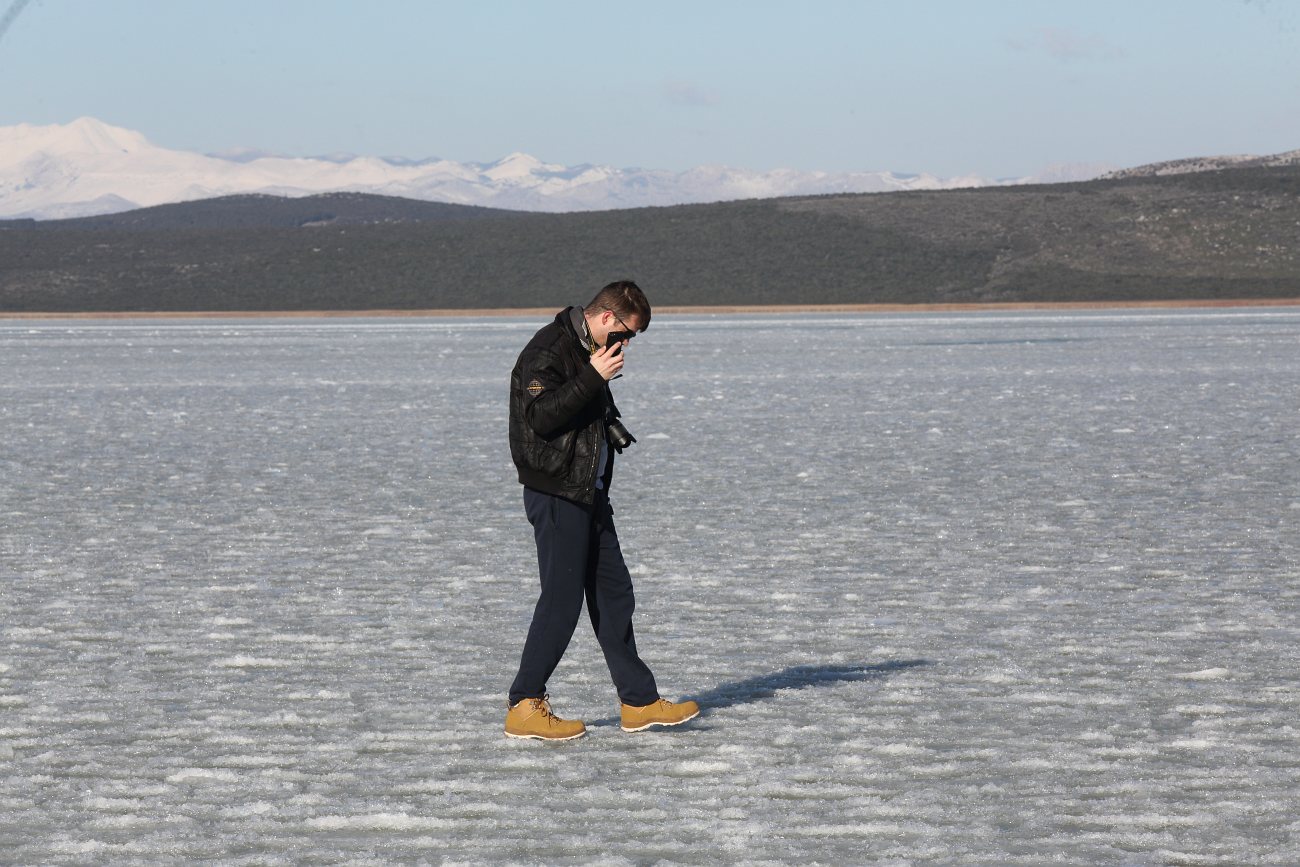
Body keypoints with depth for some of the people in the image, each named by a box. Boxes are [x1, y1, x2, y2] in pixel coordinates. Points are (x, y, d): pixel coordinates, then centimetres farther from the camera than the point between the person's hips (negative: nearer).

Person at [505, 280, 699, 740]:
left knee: (614, 593, 11)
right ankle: (525, 707, 1)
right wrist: (593, 377, -26)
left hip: (588, 493, 10)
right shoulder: (548, 350, -15)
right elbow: (540, 416, -26)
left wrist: (612, 426, 14)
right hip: (556, 494, -10)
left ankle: (639, 701, 16)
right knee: (562, 599, -7)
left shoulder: (589, 352, 16)